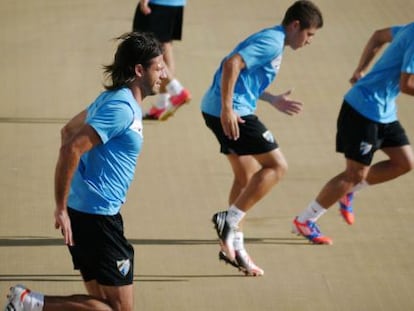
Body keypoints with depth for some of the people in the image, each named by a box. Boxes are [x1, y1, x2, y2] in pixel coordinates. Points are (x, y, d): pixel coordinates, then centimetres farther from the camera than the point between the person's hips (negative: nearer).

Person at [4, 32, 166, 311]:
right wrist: (61, 209, -20)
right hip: (97, 216, -10)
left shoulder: (113, 100, 13)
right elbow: (71, 149, -25)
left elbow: (69, 131, 25)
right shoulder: (121, 108, -18)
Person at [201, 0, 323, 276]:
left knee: (247, 176, 16)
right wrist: (227, 109, -27)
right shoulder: (272, 43, -13)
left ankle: (234, 247, 20)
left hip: (220, 110, 11)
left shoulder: (272, 41, 19)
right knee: (276, 165, -7)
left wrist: (273, 100, 29)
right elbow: (232, 64, -25)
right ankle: (229, 220, -8)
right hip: (232, 113, -11)